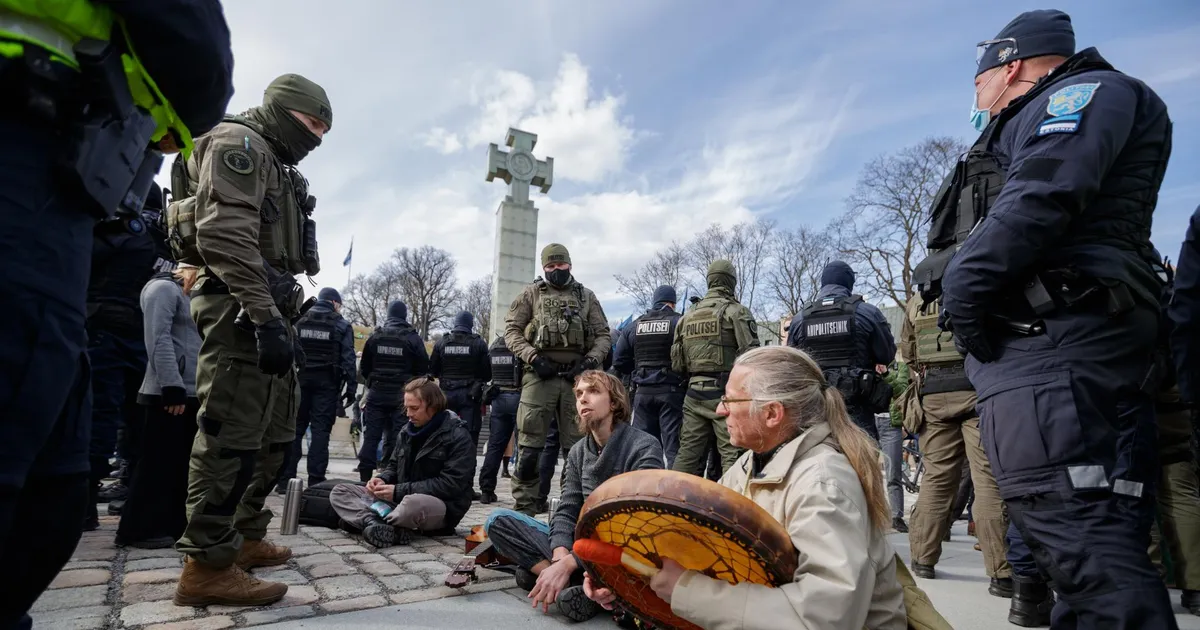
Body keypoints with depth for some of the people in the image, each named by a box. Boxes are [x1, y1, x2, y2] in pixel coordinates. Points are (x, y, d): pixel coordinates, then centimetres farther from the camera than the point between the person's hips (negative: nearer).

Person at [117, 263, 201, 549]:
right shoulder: (164, 288, -5)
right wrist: (172, 387, -22)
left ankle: (173, 524, 18)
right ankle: (139, 529, 5)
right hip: (167, 393, -9)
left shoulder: (191, 298, 22)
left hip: (192, 393, 9)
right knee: (158, 462, -4)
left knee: (182, 462, 10)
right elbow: (159, 338, -17)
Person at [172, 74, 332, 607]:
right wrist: (264, 318, -25)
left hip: (269, 311, 11)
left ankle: (246, 537, 24)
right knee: (232, 435, -9)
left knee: (275, 433, 14)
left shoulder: (274, 164, 26)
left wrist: (279, 317, 17)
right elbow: (225, 235, -19)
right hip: (241, 310, -11)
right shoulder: (239, 144, -4)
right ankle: (207, 566, -1)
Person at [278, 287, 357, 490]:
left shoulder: (299, 321, 10)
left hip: (300, 379, 3)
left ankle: (285, 479, 8)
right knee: (320, 430, -1)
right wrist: (351, 388, -3)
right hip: (327, 383, -3)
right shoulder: (342, 326, 1)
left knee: (294, 428, 8)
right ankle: (316, 481, -2)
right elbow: (348, 359, -5)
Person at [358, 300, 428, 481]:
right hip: (402, 396, -2)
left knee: (371, 436, 6)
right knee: (395, 438, 3)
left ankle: (365, 476, 5)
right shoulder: (413, 338, -4)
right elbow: (423, 369, -3)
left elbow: (364, 367, 8)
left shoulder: (375, 336, 3)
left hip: (376, 393, 2)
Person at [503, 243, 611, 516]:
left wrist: (589, 361, -6)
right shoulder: (531, 294, 9)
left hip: (576, 377, 2)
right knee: (529, 447, -2)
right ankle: (524, 507, 8)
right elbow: (512, 330, 4)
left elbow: (603, 336, 11)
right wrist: (533, 358, -10)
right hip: (540, 376, -1)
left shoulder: (586, 296, 13)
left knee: (577, 447, 7)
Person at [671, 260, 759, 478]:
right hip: (726, 394, -5)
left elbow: (676, 363, 13)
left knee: (688, 454, 11)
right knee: (733, 454, -2)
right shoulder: (736, 312, -5)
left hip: (694, 393, 6)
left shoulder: (687, 316, 13)